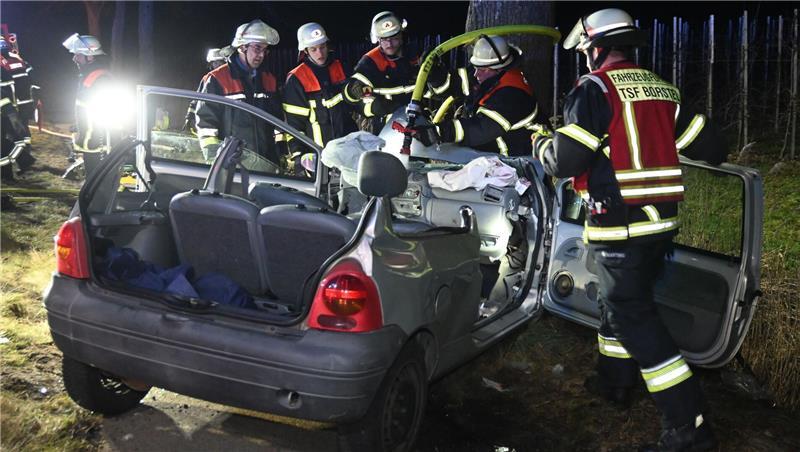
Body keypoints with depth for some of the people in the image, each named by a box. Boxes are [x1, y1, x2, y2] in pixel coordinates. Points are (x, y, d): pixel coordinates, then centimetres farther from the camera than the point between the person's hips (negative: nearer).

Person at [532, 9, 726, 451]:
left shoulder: (594, 89, -10)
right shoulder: (663, 90, 11)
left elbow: (565, 160, -15)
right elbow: (711, 148, 11)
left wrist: (540, 144, 6)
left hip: (619, 225, -8)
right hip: (662, 220, 8)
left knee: (632, 315, -4)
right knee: (618, 298, 24)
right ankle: (614, 378, 40)